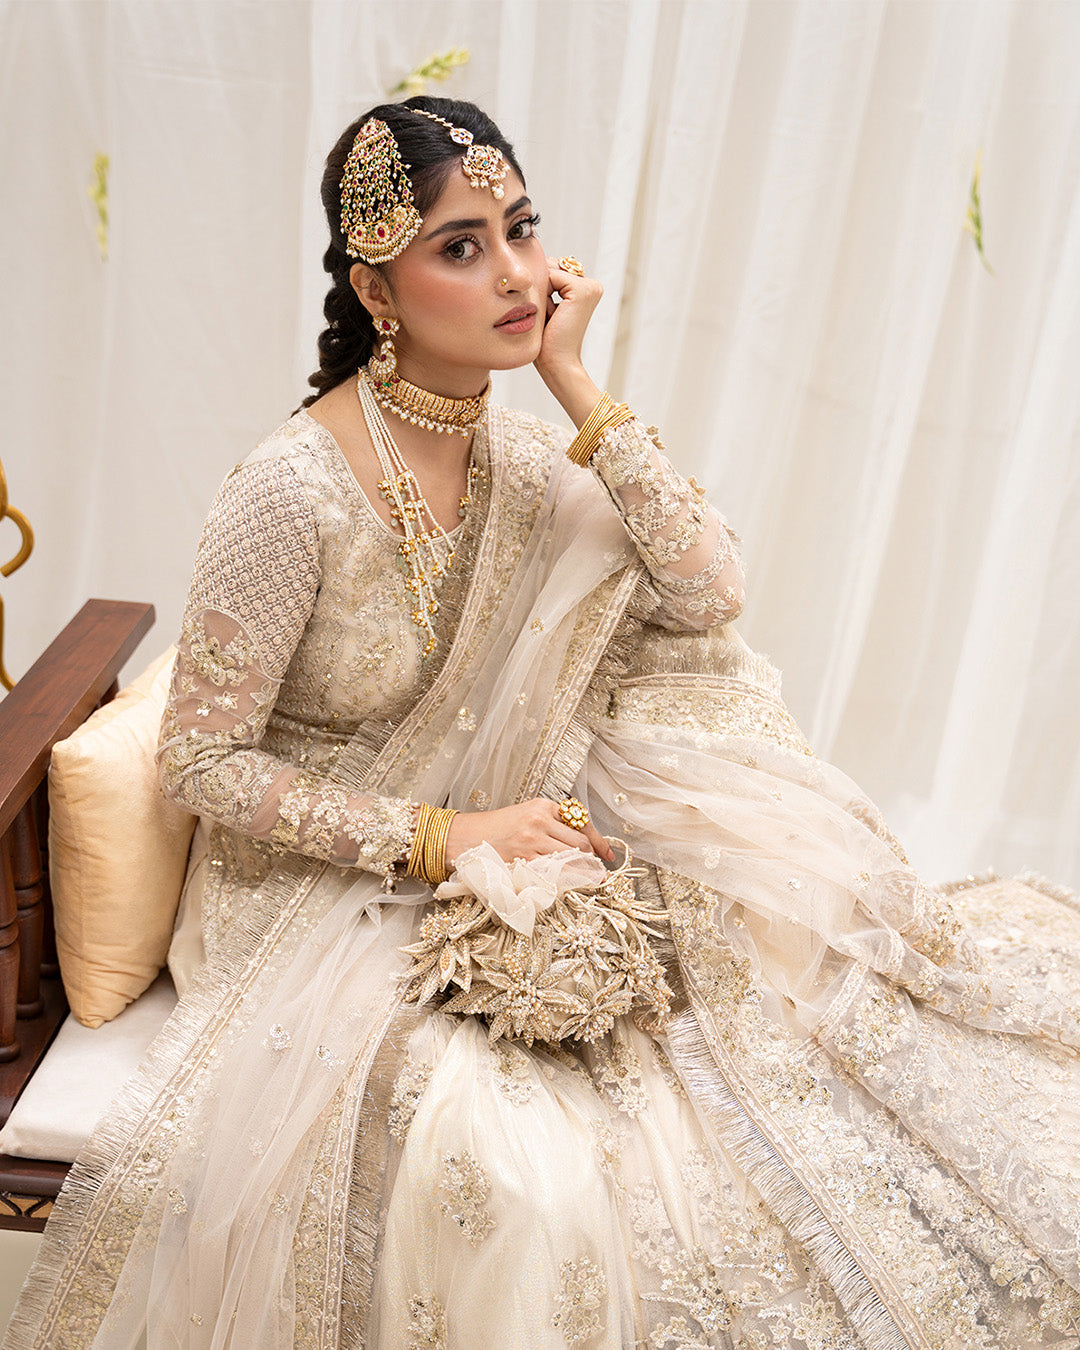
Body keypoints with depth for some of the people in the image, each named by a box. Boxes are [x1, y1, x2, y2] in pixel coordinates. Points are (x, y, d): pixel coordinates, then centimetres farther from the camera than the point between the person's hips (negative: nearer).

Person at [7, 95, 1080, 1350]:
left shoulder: (518, 454, -3)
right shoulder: (293, 490, -23)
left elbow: (708, 593, -11)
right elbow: (199, 764, -17)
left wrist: (574, 381, -16)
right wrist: (441, 838, -21)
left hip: (490, 852, 6)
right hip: (327, 884, -6)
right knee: (499, 1173, -26)